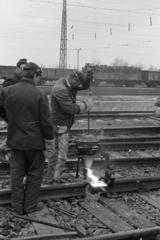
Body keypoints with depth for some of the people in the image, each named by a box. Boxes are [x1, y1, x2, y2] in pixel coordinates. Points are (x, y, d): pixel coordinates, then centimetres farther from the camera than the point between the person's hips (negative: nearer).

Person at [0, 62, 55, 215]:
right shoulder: (40, 95, -15)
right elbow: (46, 122, -12)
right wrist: (49, 142, -3)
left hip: (15, 141, 3)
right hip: (35, 142, -3)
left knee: (17, 174, 14)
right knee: (34, 174, 14)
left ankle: (17, 207, 23)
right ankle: (30, 206, 23)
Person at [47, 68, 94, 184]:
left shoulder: (67, 83, 7)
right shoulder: (61, 90, -23)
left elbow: (85, 86, 15)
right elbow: (70, 109, -25)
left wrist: (88, 77, -4)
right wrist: (85, 105, -11)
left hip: (63, 126, 11)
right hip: (59, 127, -10)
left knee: (56, 155, 17)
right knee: (60, 157, -7)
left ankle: (52, 180, 28)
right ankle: (54, 182, 0)